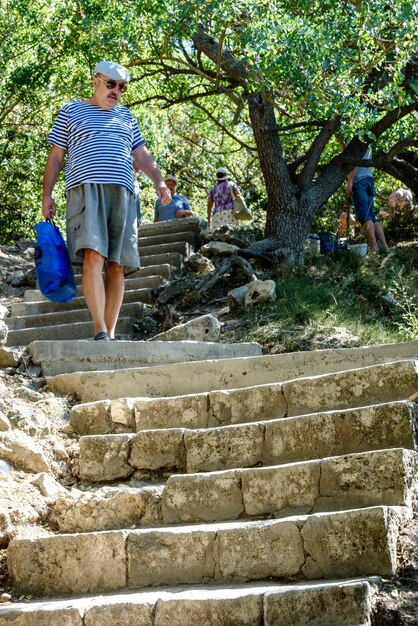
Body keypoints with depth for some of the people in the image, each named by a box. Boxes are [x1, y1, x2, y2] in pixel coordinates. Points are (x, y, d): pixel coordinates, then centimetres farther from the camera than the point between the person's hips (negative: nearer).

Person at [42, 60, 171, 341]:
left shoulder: (126, 116, 26)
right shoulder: (71, 111, 17)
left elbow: (142, 155, 24)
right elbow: (56, 156, 15)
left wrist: (160, 182, 7)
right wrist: (47, 194, 5)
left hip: (123, 193, 4)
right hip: (86, 189, -4)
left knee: (117, 265, -5)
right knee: (93, 256, -22)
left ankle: (111, 334, -4)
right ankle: (100, 331, -29)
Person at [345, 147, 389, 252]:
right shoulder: (367, 146, 26)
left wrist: (350, 181, -17)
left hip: (359, 180, -9)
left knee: (364, 216, -14)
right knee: (371, 216, 6)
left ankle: (375, 249, -24)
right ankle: (385, 248, -4)